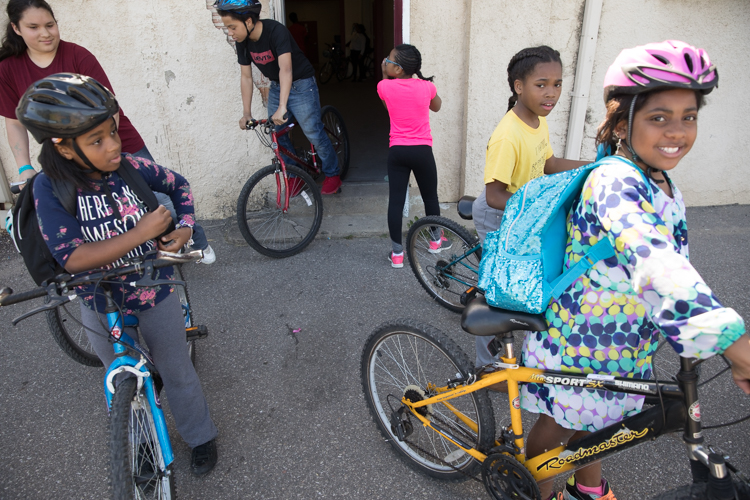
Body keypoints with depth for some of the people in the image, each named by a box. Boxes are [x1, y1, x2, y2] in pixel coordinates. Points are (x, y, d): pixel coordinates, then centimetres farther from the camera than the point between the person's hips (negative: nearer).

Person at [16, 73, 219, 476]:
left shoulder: (129, 166, -16)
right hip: (100, 306, 0)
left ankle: (200, 436, 39)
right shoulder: (50, 187, -19)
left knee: (176, 373, 16)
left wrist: (185, 225, -13)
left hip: (155, 294, 0)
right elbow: (72, 258, -28)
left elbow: (178, 185, 3)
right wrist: (141, 232, -33)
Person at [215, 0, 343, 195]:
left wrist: (282, 107, -49)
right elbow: (246, 77, -1)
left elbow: (285, 69, -40)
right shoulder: (243, 42, -8)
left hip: (300, 85, -6)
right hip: (276, 87, 7)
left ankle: (332, 174, 11)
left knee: (313, 133, -9)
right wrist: (246, 113, -4)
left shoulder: (276, 31, -29)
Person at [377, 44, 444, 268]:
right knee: (430, 197, 18)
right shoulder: (427, 87, -5)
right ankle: (436, 240, 36)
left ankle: (397, 252, 8)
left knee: (396, 200, 5)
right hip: (422, 151, 0)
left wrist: (384, 75, 14)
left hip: (397, 151, 0)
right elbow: (436, 107, 17)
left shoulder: (384, 86, -6)